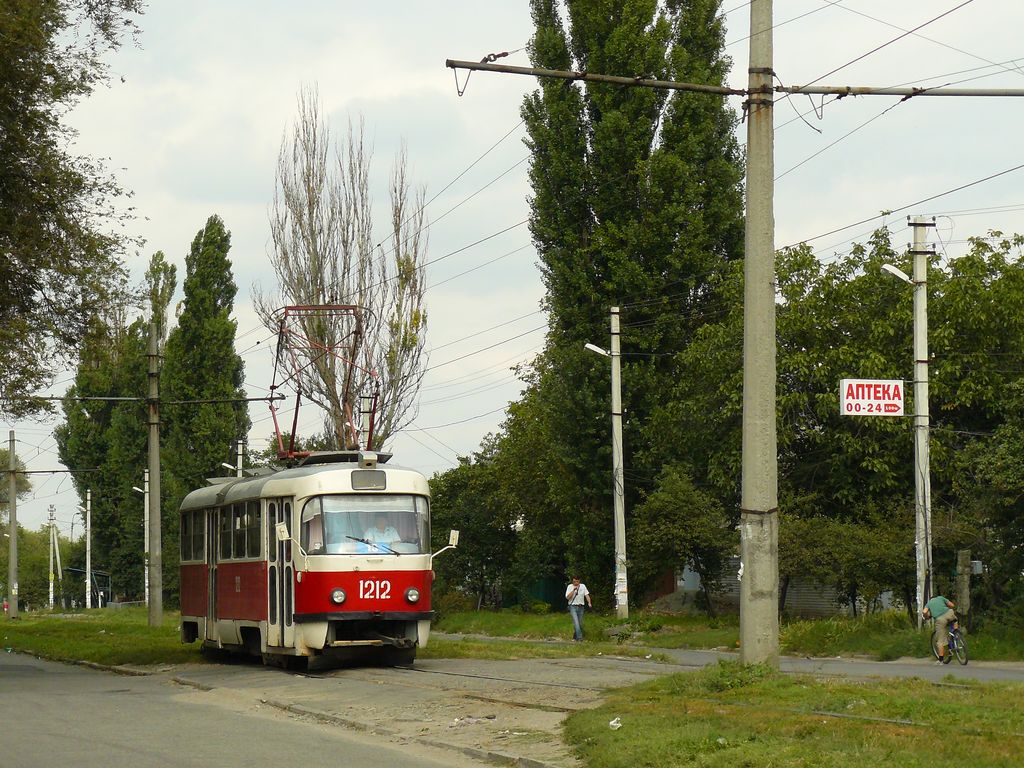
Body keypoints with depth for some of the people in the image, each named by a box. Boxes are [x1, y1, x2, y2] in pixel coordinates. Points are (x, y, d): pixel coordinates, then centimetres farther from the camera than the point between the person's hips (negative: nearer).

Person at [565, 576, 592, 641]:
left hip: (580, 607, 4)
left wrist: (589, 603, -10)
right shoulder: (570, 587, 1)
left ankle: (575, 638, 18)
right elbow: (567, 597, -9)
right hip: (573, 606, -4)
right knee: (576, 622, -18)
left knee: (580, 623, 6)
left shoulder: (583, 586, 9)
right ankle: (579, 637, -23)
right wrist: (573, 590, -17)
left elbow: (586, 595, 5)